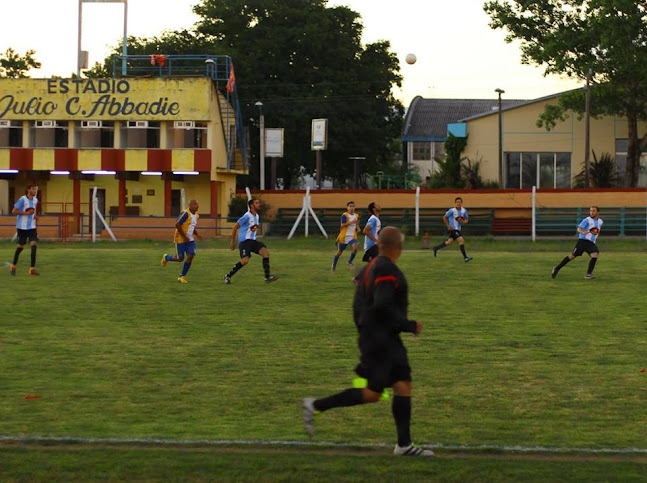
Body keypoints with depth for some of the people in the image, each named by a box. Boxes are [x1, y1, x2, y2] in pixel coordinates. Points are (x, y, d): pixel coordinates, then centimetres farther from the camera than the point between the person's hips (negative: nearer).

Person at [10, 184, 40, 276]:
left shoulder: (35, 200, 7)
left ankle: (32, 268, -10)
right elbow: (14, 211, -14)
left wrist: (35, 216, 5)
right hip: (22, 227, -5)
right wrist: (26, 213, -21)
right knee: (21, 246, 4)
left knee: (34, 245, -10)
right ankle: (13, 266, 26)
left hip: (32, 227, 5)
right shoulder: (22, 199, -13)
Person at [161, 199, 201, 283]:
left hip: (190, 240, 7)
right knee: (179, 258, -1)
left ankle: (182, 276, 6)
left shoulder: (196, 216, 9)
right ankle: (166, 258, 32)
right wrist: (184, 237, -20)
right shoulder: (185, 213, -18)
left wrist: (196, 235, 5)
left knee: (190, 256, -6)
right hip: (180, 239, -7)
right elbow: (177, 225, -21)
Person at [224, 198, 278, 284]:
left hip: (252, 241, 8)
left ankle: (267, 277, -13)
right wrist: (233, 242, -6)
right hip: (244, 241, -8)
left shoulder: (257, 216, 12)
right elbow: (235, 227, -10)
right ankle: (228, 276, 0)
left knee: (266, 252, -11)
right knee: (245, 260, -19)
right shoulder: (247, 216, -14)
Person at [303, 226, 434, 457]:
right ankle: (316, 406, 2)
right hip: (380, 340, -10)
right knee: (372, 393, -5)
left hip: (386, 341, 10)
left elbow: (358, 308, 18)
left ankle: (404, 444, 4)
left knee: (404, 386, 5)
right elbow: (382, 306, -27)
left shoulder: (370, 268, 13)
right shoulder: (387, 270, -17)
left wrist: (366, 338, 24)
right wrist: (410, 325, -18)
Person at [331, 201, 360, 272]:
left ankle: (350, 262, -2)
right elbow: (343, 225, -20)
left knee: (355, 248, -24)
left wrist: (358, 228, -2)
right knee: (340, 251, 9)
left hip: (352, 236, 3)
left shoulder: (356, 216, 7)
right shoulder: (345, 215, -11)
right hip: (344, 236, -3)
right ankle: (334, 265, 30)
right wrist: (352, 222, -29)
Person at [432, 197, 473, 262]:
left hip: (458, 229, 7)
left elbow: (466, 219, 12)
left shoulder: (464, 211, 1)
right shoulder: (452, 211, -15)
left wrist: (464, 221, -12)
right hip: (453, 229, -7)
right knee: (461, 240, -18)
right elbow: (445, 217, -4)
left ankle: (436, 248, 35)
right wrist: (448, 226, -10)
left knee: (449, 242, 16)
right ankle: (465, 257, -15)